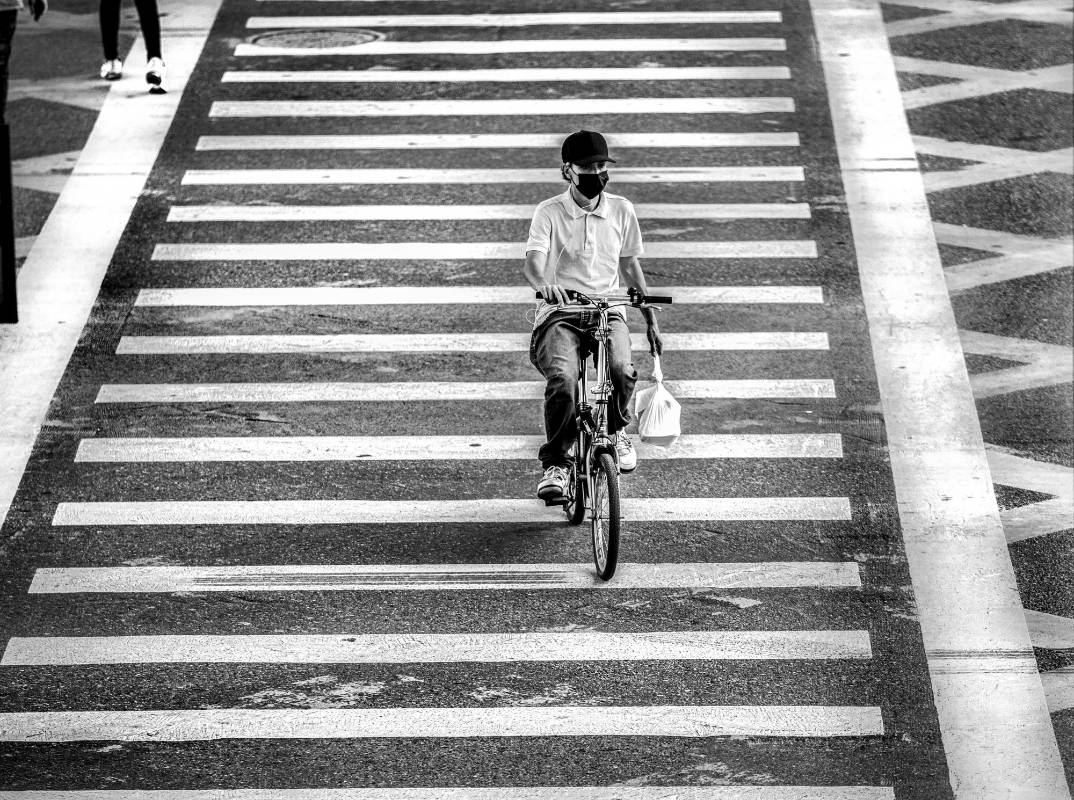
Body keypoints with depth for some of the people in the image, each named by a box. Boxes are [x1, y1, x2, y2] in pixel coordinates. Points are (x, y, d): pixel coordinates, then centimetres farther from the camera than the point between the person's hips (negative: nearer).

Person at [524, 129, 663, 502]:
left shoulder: (620, 211, 10)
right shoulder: (549, 213, -1)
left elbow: (630, 266, 20)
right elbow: (533, 260, -16)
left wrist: (651, 320, 20)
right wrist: (543, 284, -40)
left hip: (607, 312, 2)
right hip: (560, 314, -2)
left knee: (621, 371, -30)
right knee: (562, 380, -32)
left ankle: (616, 430, 5)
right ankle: (555, 464, -14)